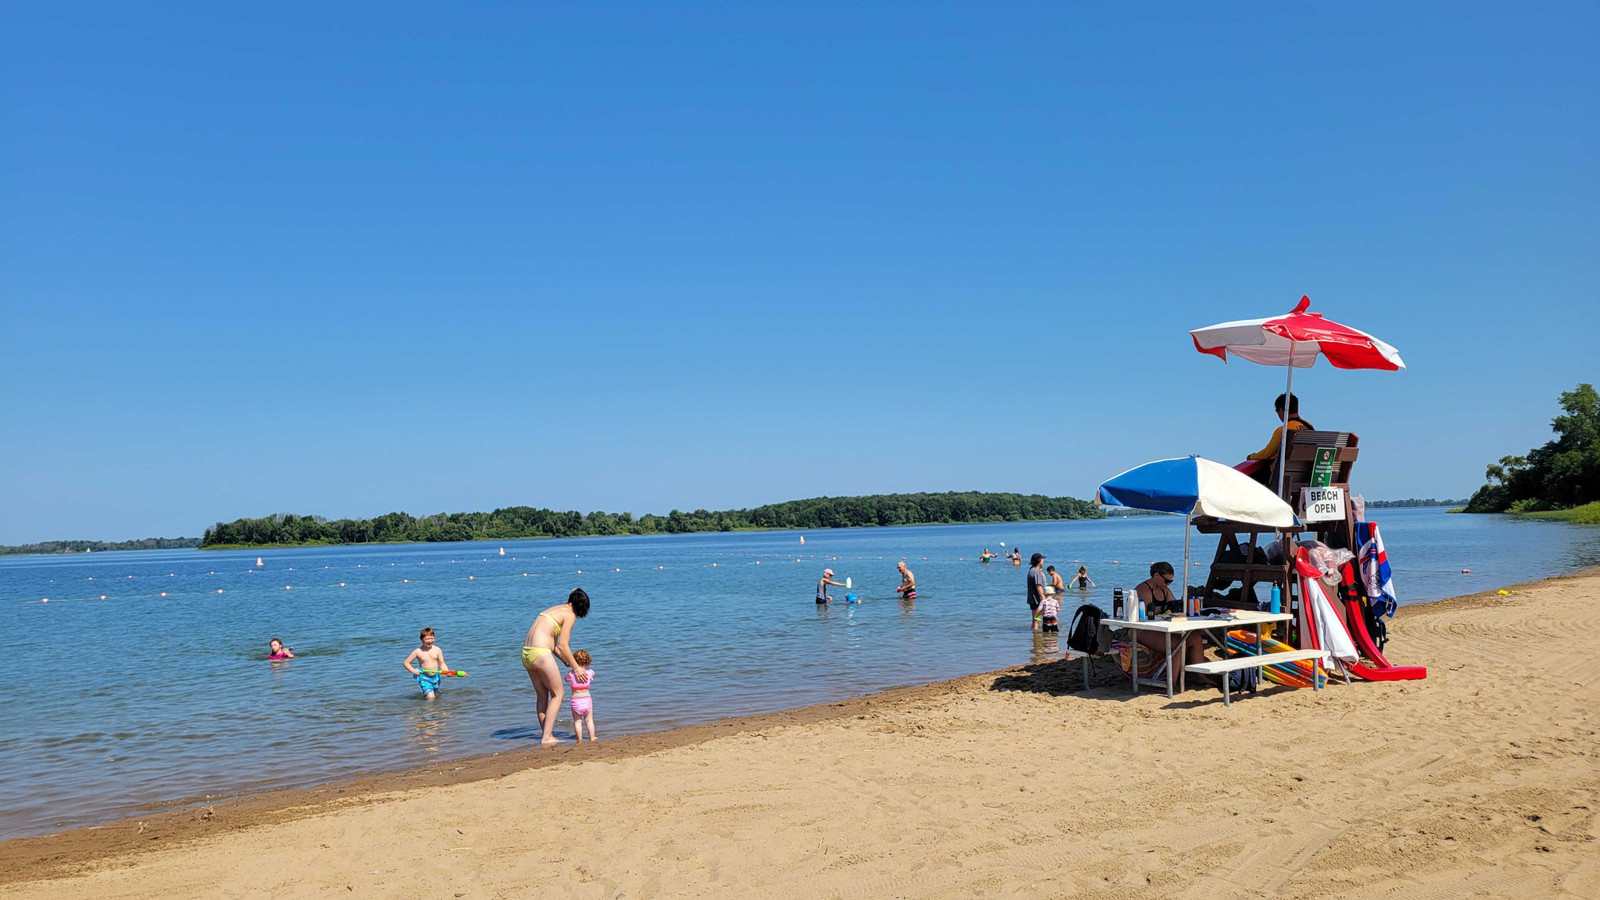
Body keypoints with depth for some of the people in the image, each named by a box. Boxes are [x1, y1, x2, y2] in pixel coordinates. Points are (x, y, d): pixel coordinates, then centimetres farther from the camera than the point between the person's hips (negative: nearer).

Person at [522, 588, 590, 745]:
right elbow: (563, 646, -8)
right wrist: (576, 667, -1)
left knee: (542, 696, 18)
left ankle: (547, 735, 23)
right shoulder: (570, 615, -3)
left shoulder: (555, 610, 23)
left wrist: (567, 661, 20)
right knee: (557, 695, 5)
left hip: (526, 654, 8)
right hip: (540, 655, -8)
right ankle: (547, 737, 1)